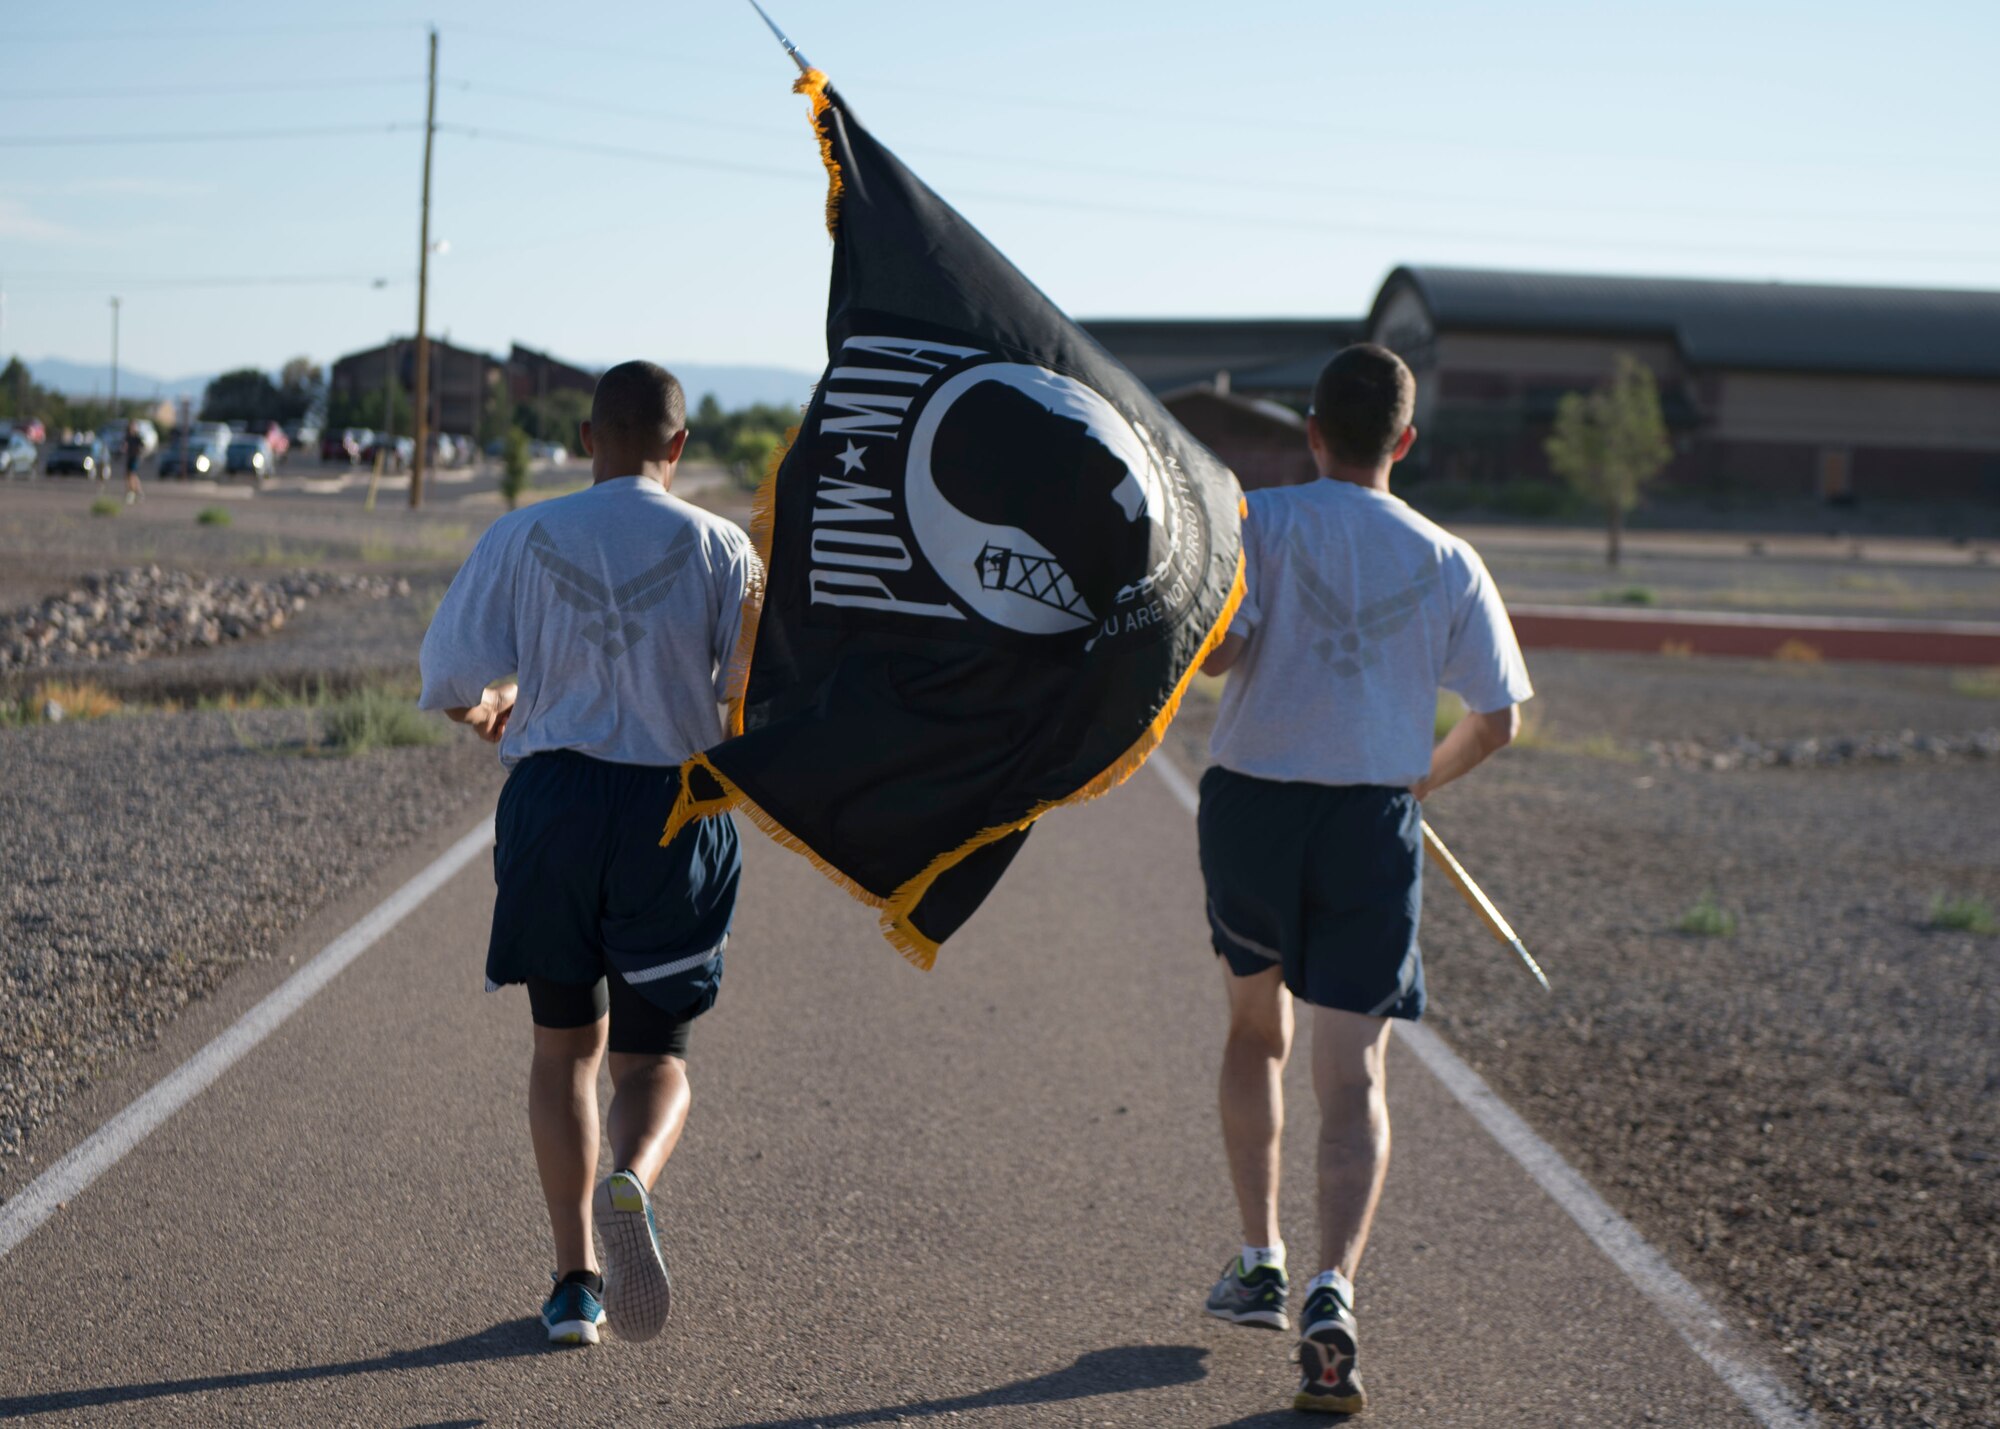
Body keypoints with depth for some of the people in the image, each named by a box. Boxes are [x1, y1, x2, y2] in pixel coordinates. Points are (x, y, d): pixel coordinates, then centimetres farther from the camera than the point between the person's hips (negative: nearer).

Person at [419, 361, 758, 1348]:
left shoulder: (520, 540, 1)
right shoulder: (719, 548, 0)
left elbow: (448, 679, -3)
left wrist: (488, 708, 20)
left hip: (552, 796, 1)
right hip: (674, 811, -1)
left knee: (565, 1045, 18)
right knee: (655, 1052, 11)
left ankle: (575, 1279, 13)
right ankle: (631, 1184, -22)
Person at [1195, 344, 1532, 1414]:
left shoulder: (1260, 522, -4)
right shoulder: (1448, 563, 3)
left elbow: (1212, 647, -19)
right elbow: (1496, 721, 5)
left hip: (1252, 802, 0)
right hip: (1374, 821, 0)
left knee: (1256, 1025, 23)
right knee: (1353, 1074, -1)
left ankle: (1259, 1262, 25)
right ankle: (1332, 1289, -21)